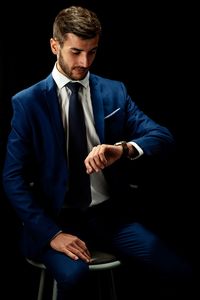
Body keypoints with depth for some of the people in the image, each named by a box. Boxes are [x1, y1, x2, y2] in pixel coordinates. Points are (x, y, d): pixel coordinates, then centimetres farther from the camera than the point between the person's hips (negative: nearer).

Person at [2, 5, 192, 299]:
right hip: (57, 218, -2)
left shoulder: (115, 92, 5)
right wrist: (52, 232, -16)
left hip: (110, 213, 3)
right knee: (74, 274, -34)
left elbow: (164, 138, -3)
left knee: (178, 271, -18)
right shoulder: (27, 102, -3)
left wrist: (124, 148, -26)